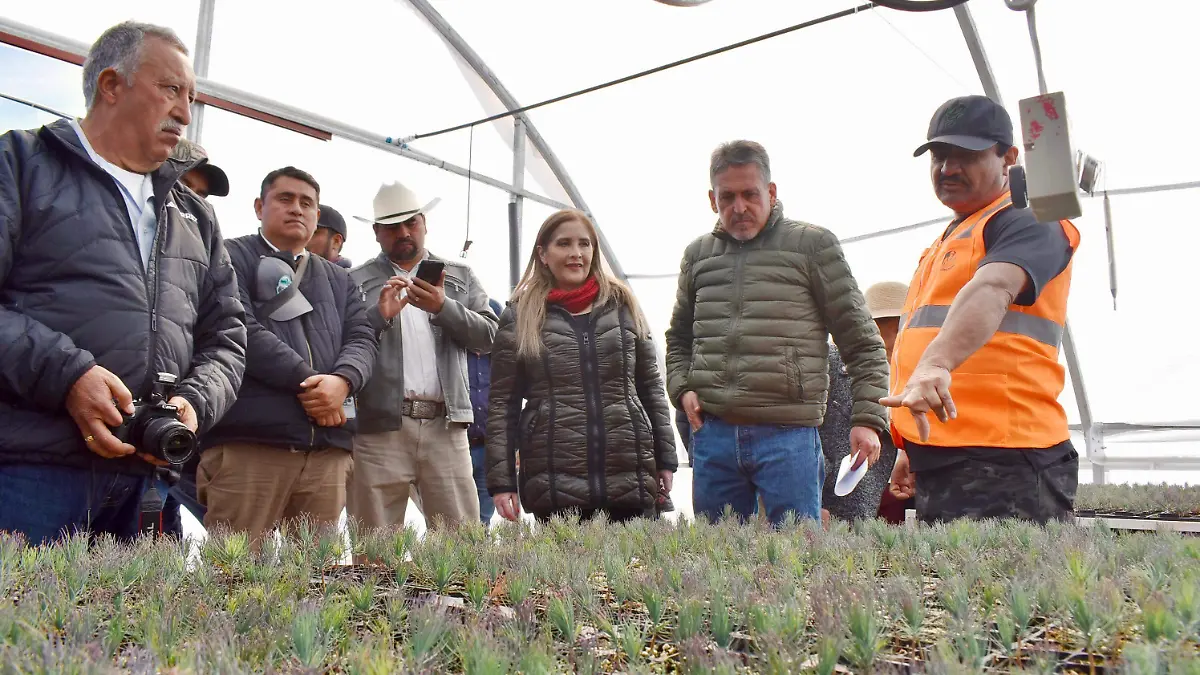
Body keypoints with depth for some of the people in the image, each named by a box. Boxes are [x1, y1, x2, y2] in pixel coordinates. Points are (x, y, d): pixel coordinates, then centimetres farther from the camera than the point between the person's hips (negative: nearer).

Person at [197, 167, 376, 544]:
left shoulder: (338, 279, 26)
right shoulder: (232, 258, 9)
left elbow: (362, 338, 13)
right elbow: (240, 331, -7)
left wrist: (342, 379, -10)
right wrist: (306, 381, -11)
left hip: (328, 448, 5)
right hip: (248, 441, -5)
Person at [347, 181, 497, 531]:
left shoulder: (460, 276, 17)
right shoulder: (356, 282, 11)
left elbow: (488, 337, 7)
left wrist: (444, 307, -8)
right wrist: (379, 314, -14)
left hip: (445, 424, 2)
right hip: (380, 426, -1)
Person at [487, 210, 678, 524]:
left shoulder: (623, 306, 12)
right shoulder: (519, 318, 6)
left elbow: (650, 388, 14)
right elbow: (502, 404, 4)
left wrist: (665, 459, 10)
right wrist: (501, 480, -2)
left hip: (631, 481, 2)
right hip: (554, 486, -2)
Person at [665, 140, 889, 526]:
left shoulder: (813, 245, 2)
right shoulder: (698, 255, 14)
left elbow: (862, 343, 2)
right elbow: (678, 339, 26)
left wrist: (867, 419, -6)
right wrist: (682, 388, 8)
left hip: (788, 435, -4)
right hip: (712, 433, 4)